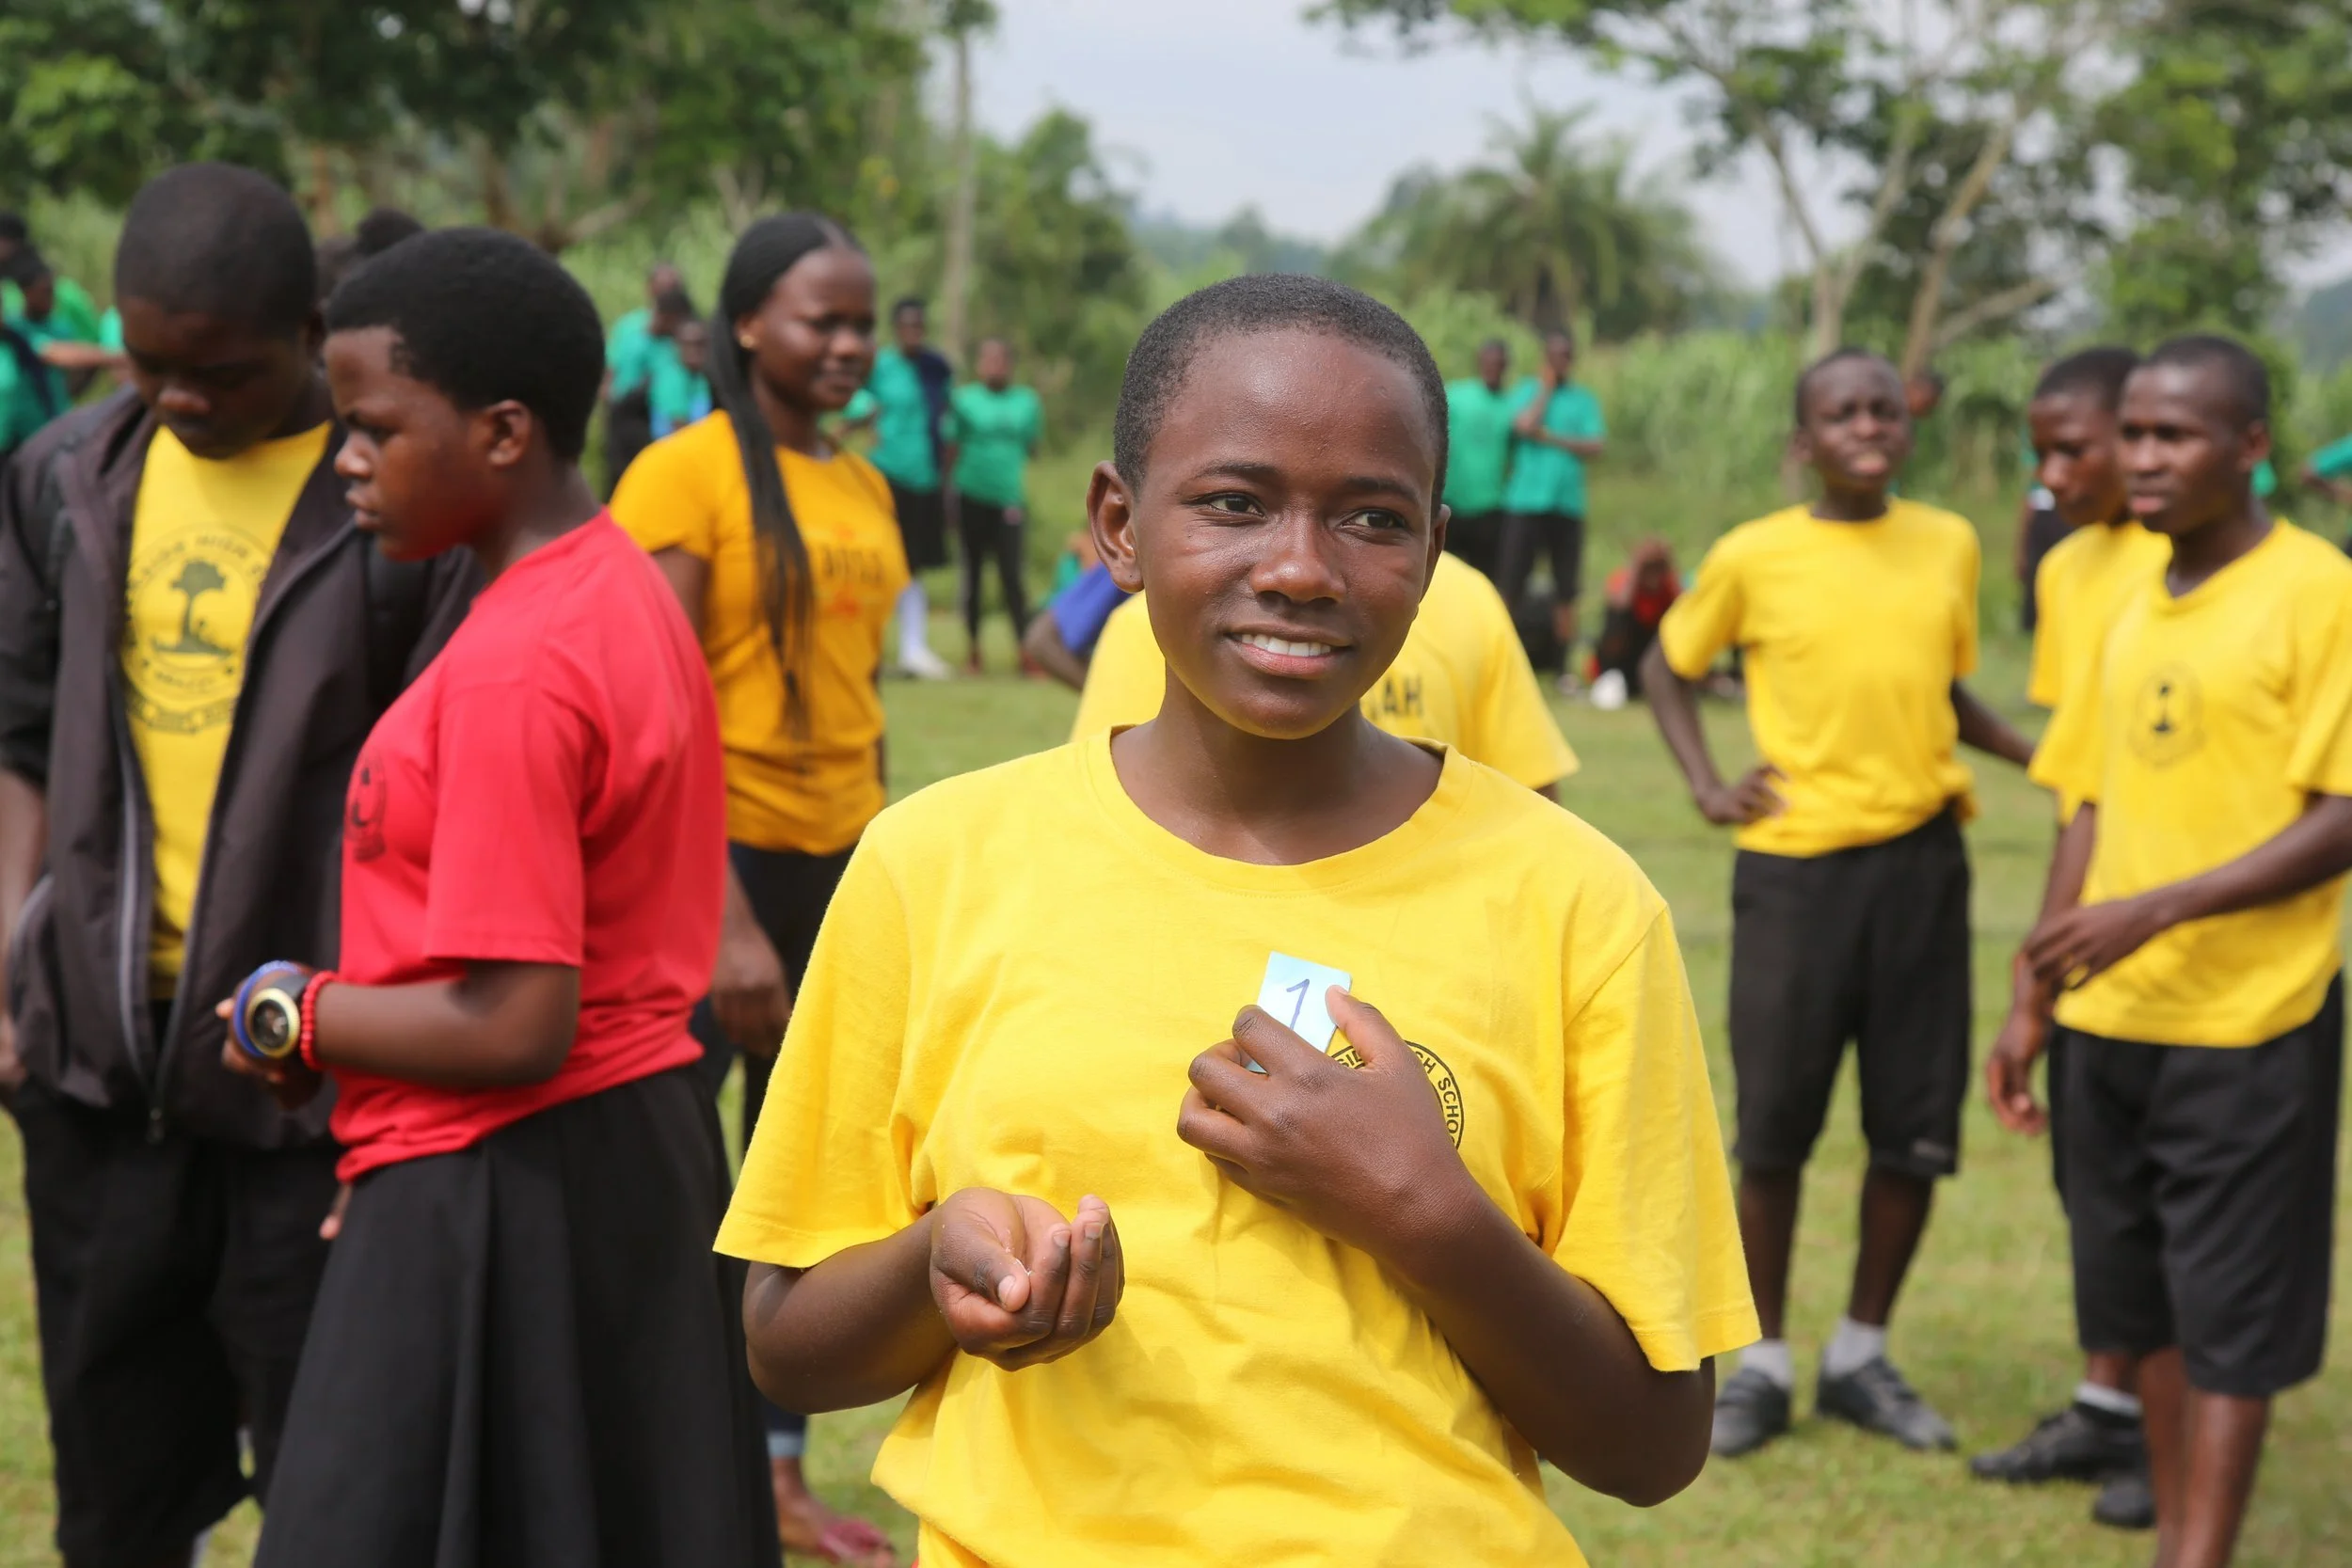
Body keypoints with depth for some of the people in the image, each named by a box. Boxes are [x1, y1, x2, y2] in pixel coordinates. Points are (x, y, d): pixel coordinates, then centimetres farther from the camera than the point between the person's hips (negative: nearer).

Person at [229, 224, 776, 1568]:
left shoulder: (510, 673, -21)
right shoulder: (626, 588, 8)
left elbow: (514, 1030, -24)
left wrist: (293, 1016, -9)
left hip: (499, 1194, -9)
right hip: (638, 1147, 9)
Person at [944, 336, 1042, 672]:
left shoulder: (1026, 402, 5)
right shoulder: (964, 399, 0)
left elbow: (1032, 448, 13)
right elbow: (951, 447, 3)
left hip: (1010, 501, 0)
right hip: (972, 497, 0)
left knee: (1011, 575, -7)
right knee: (974, 572, 7)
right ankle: (973, 647, 17)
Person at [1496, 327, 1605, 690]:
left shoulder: (1584, 399, 10)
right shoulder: (1528, 391, 6)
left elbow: (1595, 446, -1)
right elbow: (1526, 424, -13)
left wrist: (1551, 437, -9)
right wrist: (1546, 386, -3)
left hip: (1567, 505, 2)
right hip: (1524, 500, -2)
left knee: (1566, 590, 4)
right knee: (1511, 582, -5)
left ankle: (1566, 664, 11)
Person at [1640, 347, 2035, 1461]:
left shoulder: (1950, 546, 6)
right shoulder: (1753, 557, -4)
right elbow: (1668, 667, 10)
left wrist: (2037, 754, 3)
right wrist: (1705, 785, -3)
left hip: (1921, 860, 3)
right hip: (1794, 865, -3)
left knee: (1916, 1130, 6)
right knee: (1775, 1128, 3)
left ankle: (1861, 1355, 23)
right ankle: (1761, 1362, 19)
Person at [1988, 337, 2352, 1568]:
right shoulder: (2132, 608, 11)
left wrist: (2159, 910, -22)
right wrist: (2032, 1002, 12)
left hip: (2247, 1023, -6)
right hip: (2109, 1019, 7)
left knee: (2230, 1318, 1)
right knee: (2138, 1297, 14)